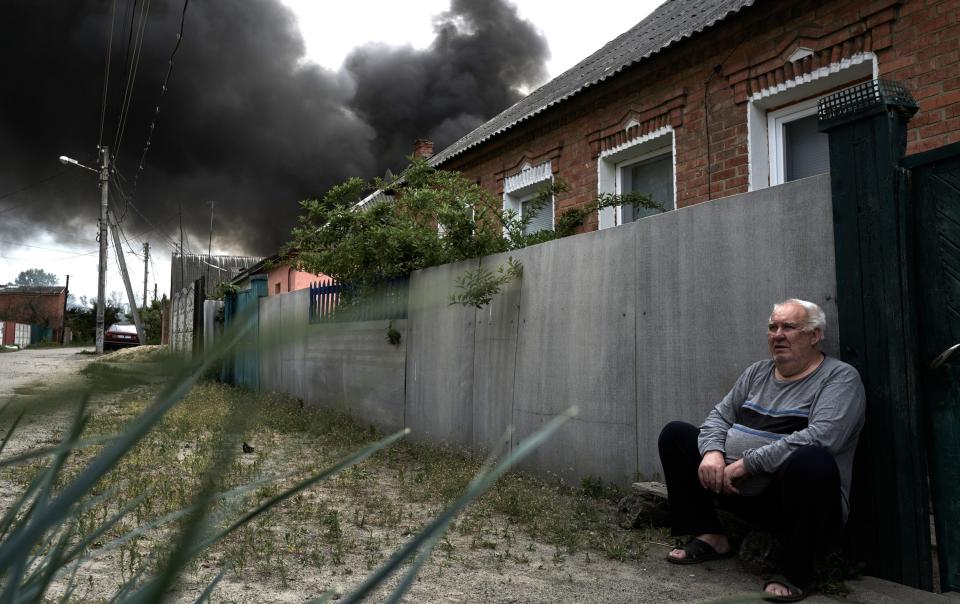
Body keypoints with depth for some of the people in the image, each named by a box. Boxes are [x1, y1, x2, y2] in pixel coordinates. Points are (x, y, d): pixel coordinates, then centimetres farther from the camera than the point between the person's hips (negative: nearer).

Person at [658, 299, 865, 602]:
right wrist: (712, 452, -11)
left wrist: (748, 463, -24)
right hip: (741, 493, 7)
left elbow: (821, 436, -24)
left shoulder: (840, 377, -7)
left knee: (811, 460, -40)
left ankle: (795, 571, -16)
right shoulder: (757, 372, 14)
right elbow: (720, 416, 12)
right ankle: (709, 536, 5)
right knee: (675, 434, 4)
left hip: (796, 496, -6)